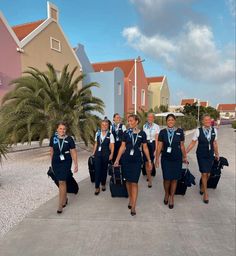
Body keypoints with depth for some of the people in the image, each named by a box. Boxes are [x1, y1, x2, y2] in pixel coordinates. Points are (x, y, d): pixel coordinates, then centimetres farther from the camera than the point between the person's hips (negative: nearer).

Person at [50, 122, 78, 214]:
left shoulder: (69, 139, -8)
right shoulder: (53, 138, 0)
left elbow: (73, 152, -5)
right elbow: (51, 151, 11)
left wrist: (76, 164, -6)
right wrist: (51, 162, 17)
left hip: (66, 163, -3)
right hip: (56, 162, 3)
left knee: (62, 182, -7)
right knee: (61, 182, 14)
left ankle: (60, 205, 5)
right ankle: (65, 198, 37)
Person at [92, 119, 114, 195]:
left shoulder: (110, 135, -5)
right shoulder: (97, 133, 5)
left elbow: (112, 146, -5)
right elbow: (96, 144, 10)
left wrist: (111, 154, -12)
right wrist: (93, 152, 8)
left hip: (106, 154, -2)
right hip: (98, 153, 2)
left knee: (104, 170, 11)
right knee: (97, 170, -1)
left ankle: (103, 184, 31)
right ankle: (97, 187, 8)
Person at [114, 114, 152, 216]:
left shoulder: (142, 133, 0)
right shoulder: (126, 133, 2)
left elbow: (145, 148, 5)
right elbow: (122, 147, 4)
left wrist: (149, 161, 5)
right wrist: (117, 159, 0)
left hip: (137, 160, -2)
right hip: (126, 159, 2)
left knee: (134, 182, -3)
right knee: (128, 181, 12)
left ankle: (133, 207, 4)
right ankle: (130, 200, 33)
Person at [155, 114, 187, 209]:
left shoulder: (180, 131, -2)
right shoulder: (162, 132, -2)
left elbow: (182, 146, 5)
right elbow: (159, 146, -1)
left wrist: (184, 157, 9)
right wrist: (157, 159, -2)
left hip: (177, 158, 1)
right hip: (166, 158, 0)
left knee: (174, 179, 7)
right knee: (167, 178, 2)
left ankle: (171, 197, 27)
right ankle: (166, 194, 32)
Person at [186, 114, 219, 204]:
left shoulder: (214, 130, -3)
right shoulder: (198, 131, -12)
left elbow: (215, 143, 8)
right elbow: (193, 143, -8)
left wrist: (217, 154, 15)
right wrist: (185, 152, -11)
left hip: (210, 155, 3)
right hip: (201, 155, -3)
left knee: (208, 174, 12)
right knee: (204, 174, 0)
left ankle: (202, 186, 42)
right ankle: (205, 193, 18)